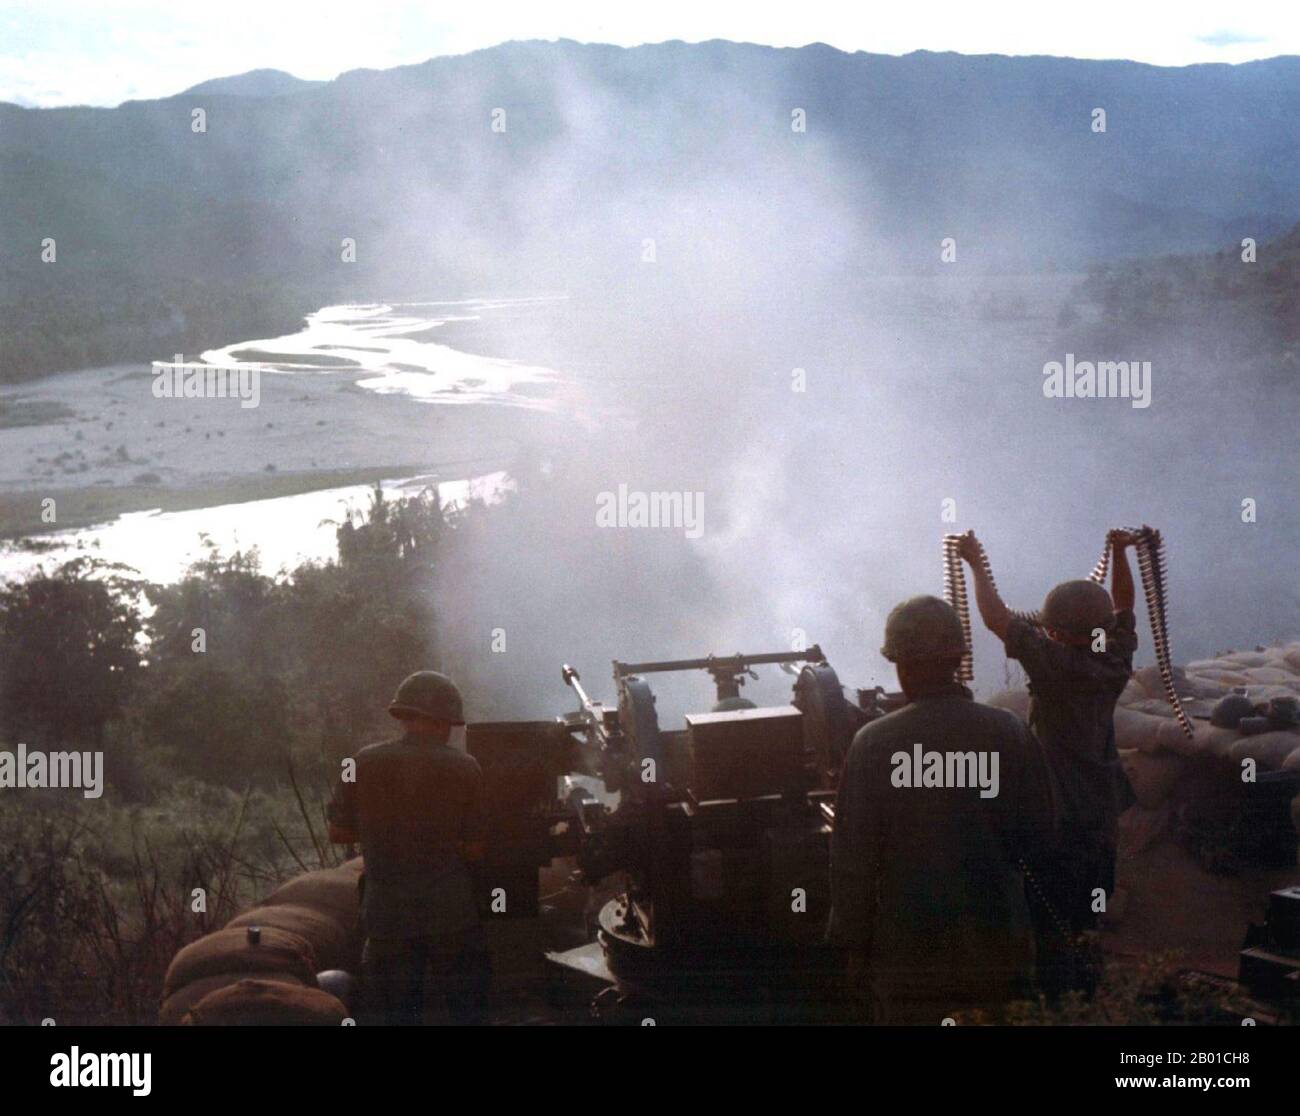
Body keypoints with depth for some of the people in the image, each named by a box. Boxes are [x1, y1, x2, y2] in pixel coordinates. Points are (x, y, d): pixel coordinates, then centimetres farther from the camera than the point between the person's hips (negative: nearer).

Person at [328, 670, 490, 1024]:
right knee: (467, 1008, 14)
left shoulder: (365, 763, -5)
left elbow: (338, 832, 2)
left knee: (398, 1012, 11)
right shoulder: (464, 768, -9)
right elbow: (476, 848, -7)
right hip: (451, 913, -1)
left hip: (388, 915, 1)